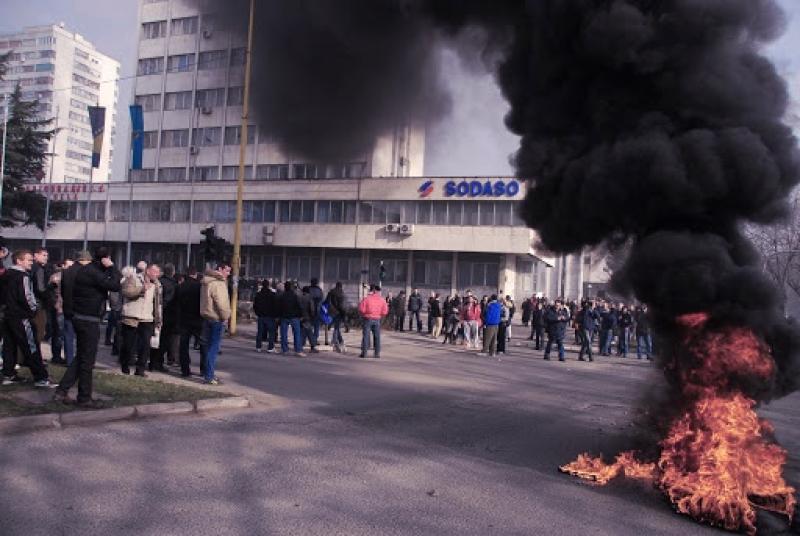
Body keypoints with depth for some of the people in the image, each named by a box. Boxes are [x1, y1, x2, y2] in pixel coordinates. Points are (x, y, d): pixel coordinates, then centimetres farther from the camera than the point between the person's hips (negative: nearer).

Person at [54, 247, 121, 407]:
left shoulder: (84, 270, 11)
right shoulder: (93, 272, -18)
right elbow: (115, 285, -22)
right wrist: (112, 268, -14)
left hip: (79, 317, 10)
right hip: (89, 320, -10)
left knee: (80, 357, 18)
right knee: (87, 360, 0)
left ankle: (61, 391, 17)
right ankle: (84, 398, 8)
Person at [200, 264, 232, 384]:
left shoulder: (207, 282, 13)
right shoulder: (218, 283, -18)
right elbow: (221, 303, -23)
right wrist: (226, 316, -8)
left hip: (206, 317, 10)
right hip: (216, 319, -10)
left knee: (209, 347, 15)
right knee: (214, 348, -5)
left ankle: (209, 374, 23)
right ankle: (209, 376, -4)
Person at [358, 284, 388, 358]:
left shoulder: (366, 298, -8)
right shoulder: (381, 300, -1)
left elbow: (361, 309, -10)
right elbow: (385, 311, -1)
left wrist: (365, 314, 9)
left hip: (368, 319, -2)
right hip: (377, 319, 2)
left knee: (366, 336, 2)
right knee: (377, 337, 8)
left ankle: (364, 353, 1)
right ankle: (377, 353, 8)